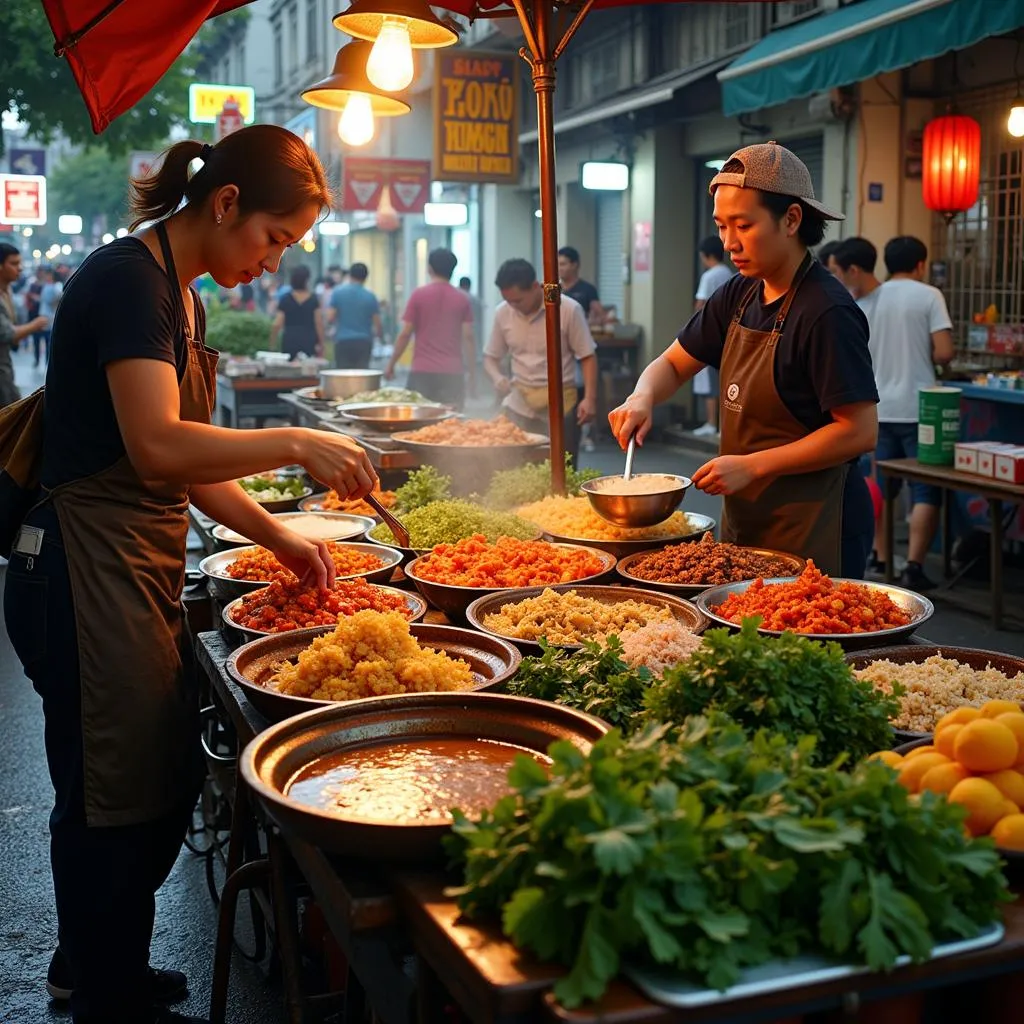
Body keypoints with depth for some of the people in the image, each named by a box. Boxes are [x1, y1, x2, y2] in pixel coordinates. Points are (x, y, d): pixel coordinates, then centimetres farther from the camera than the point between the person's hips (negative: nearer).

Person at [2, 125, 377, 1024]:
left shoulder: (183, 296, 14)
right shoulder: (127, 278, -16)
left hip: (142, 571, 10)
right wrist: (296, 444, -22)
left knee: (168, 778, 18)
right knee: (113, 800, 4)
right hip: (87, 575, -10)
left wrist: (278, 538, 8)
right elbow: (159, 447, -27)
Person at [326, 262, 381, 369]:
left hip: (343, 341, 0)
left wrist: (333, 329, 17)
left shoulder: (337, 292, -1)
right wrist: (378, 333, 22)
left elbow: (330, 318, -5)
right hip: (364, 341, 0)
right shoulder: (370, 296, 0)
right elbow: (377, 323, 1)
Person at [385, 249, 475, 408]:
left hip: (423, 371, -1)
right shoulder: (462, 299, 4)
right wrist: (472, 374, 6)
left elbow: (405, 334, -1)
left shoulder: (419, 295, 0)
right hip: (453, 372, 1)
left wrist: (391, 365, 9)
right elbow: (468, 337, 0)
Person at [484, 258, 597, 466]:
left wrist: (589, 398, -14)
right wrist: (498, 378, -8)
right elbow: (491, 357, 13)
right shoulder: (503, 313, 2)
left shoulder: (569, 310, -9)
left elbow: (587, 356, -3)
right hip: (519, 403, 3)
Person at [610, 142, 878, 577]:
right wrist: (643, 398, -8)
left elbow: (860, 432, -20)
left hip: (812, 527, -8)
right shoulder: (738, 297, 6)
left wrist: (752, 465, -22)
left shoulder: (827, 312, -18)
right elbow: (672, 364, 15)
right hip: (743, 520, 8)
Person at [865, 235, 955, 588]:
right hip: (917, 407, -5)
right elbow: (943, 353, -13)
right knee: (926, 490, -1)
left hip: (881, 407, 5)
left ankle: (881, 558, 22)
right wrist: (924, 357, 7)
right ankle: (913, 566, -9)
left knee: (882, 487, 16)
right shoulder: (929, 296, -7)